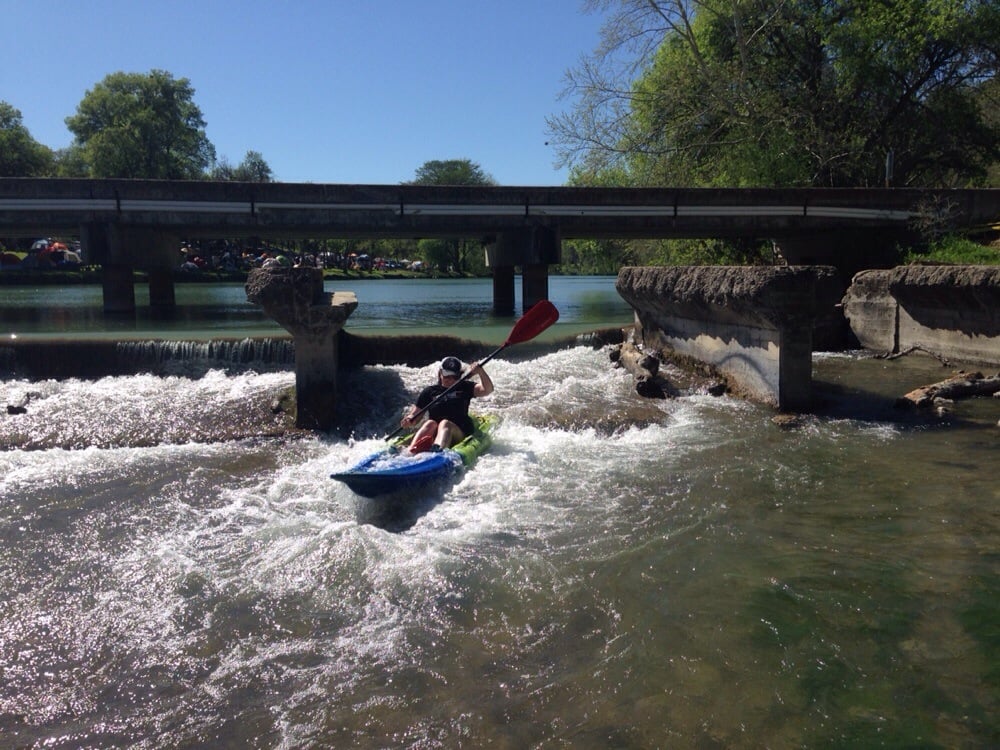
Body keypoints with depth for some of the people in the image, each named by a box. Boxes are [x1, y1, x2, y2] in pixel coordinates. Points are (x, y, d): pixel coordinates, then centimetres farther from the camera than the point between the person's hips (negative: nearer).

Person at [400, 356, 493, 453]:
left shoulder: (465, 388, 15)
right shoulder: (430, 391, 15)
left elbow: (488, 390, 0)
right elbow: (415, 413, 12)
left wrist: (480, 371, -15)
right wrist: (410, 420, -11)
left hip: (459, 432, -2)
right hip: (432, 437, 2)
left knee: (445, 423, -30)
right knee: (430, 424, -28)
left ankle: (437, 451, -65)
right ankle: (412, 450, -59)